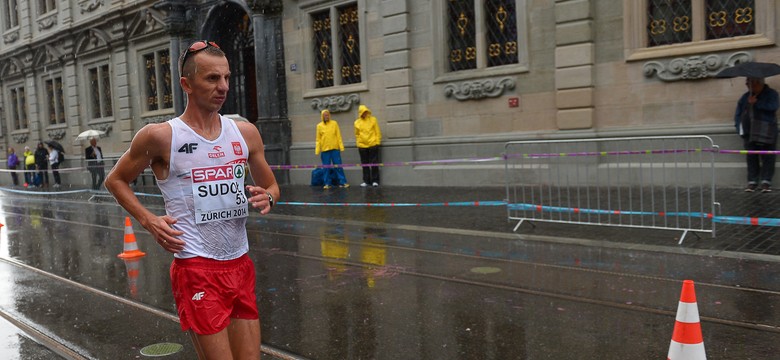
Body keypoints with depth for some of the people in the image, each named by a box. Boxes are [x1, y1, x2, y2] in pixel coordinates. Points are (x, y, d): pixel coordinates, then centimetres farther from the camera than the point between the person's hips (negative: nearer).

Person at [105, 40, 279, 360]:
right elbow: (115, 180, 7)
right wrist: (148, 220, -7)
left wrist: (266, 197, -5)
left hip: (241, 264, 5)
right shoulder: (160, 136, -6)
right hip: (196, 269, -5)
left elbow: (270, 186, 18)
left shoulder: (245, 133, 6)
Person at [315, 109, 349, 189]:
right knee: (326, 167, 4)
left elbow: (338, 136, 4)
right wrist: (317, 150, 0)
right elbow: (318, 139, 5)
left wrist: (341, 146, -3)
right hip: (324, 149, 1)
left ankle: (342, 182, 3)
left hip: (335, 148, -1)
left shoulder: (334, 123, 5)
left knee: (338, 166, 0)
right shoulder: (319, 126, 5)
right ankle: (327, 183, 11)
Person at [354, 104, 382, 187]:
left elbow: (377, 132, 3)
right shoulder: (357, 122, 5)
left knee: (374, 163, -1)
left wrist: (377, 141, -3)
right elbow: (357, 134, 13)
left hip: (373, 145, -2)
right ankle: (366, 181, 13)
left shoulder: (373, 119, 2)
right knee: (365, 165, 7)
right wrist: (358, 143, 5)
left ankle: (375, 181, 4)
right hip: (362, 146, 2)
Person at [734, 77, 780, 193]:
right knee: (751, 158, 3)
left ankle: (766, 181, -2)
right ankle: (752, 181, 6)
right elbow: (738, 113, 20)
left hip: (766, 133, -4)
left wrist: (757, 103, -17)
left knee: (767, 157, -5)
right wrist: (739, 127, 7)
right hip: (749, 133, 4)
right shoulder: (745, 97, 17)